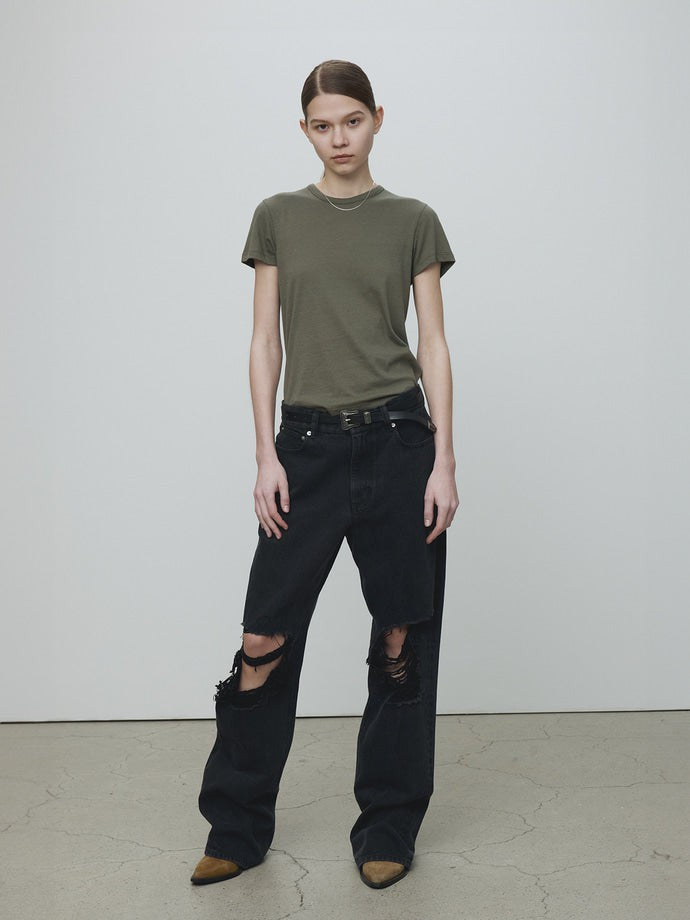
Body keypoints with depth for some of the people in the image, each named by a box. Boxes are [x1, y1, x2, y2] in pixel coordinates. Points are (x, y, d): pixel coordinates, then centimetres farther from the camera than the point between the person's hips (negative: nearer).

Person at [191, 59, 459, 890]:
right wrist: (266, 455, -3)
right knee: (265, 638, 0)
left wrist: (444, 460, -4)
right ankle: (236, 829, 18)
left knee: (402, 639, 5)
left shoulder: (413, 221, 6)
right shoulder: (278, 218, 8)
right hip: (308, 444, 1)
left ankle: (386, 830, 21)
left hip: (398, 440, 0)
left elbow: (433, 344, 3)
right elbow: (265, 341, 6)